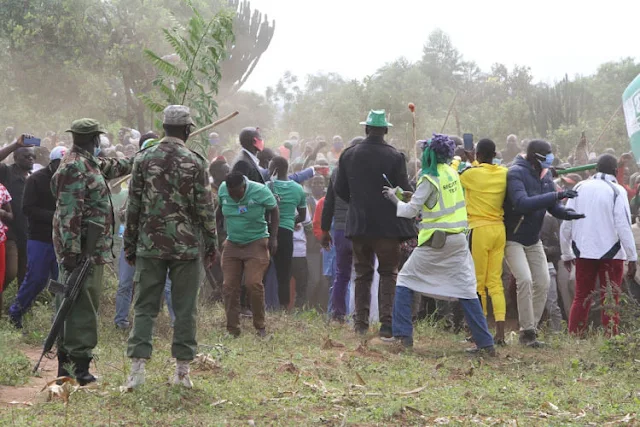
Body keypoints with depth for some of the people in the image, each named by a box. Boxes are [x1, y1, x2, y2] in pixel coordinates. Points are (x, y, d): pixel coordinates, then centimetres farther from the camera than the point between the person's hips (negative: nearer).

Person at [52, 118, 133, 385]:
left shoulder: (88, 163, 16)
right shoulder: (75, 167, -15)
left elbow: (112, 167, 37)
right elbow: (69, 212, -21)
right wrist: (71, 250, -25)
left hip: (91, 248, 11)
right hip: (83, 249, -11)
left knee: (70, 306, 13)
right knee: (82, 307, -10)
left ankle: (66, 362, 18)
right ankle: (79, 366, -10)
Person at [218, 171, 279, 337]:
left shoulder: (260, 191, -15)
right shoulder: (222, 190, -5)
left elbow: (274, 210, 0)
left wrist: (273, 238, -4)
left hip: (256, 243, -4)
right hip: (231, 244, 4)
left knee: (253, 284, -15)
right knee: (229, 286, -3)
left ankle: (260, 327, -1)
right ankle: (232, 329, 5)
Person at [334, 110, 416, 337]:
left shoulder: (348, 155, 0)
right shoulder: (394, 157, -11)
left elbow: (340, 189, 6)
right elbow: (405, 191, -9)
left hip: (358, 224, 3)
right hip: (387, 224, -3)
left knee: (362, 274, 13)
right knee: (388, 273, 5)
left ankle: (361, 323, 12)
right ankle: (387, 322, -5)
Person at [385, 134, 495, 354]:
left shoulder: (429, 179, -12)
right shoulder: (452, 172, 8)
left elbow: (410, 210, -11)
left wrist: (394, 198, 5)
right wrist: (411, 196, 15)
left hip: (436, 240, -6)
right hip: (458, 239, 6)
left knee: (406, 279, 9)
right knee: (466, 289, 6)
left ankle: (403, 335, 3)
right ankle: (486, 343, 1)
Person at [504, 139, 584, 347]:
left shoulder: (545, 175, 3)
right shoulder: (516, 174, -21)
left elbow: (552, 206, 4)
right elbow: (522, 203, -36)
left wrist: (567, 213, -19)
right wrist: (555, 195, -39)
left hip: (534, 240, 8)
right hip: (513, 239, -8)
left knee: (542, 283, 3)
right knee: (525, 280, -20)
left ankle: (530, 330, 13)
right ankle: (527, 331, -13)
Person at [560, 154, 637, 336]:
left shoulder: (580, 188, 6)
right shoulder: (616, 191, -6)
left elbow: (566, 224, 7)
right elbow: (623, 226, -11)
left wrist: (567, 253, 17)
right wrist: (632, 258, -8)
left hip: (583, 252, 4)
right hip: (611, 252, -4)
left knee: (581, 298, 11)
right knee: (610, 300, 1)